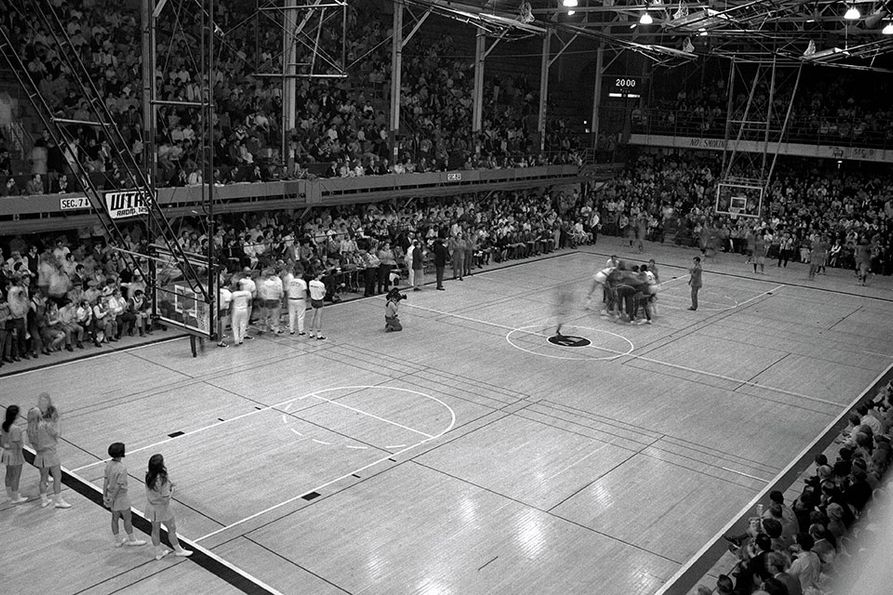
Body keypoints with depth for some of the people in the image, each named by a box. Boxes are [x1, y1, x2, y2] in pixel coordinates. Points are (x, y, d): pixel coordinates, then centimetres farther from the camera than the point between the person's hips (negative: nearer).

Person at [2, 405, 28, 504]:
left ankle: (10, 495, 39)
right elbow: (16, 445, -23)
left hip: (6, 453, 8)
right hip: (14, 455, -8)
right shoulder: (15, 429, -29)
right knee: (16, 477, 9)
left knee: (9, 475, 22)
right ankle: (15, 498, 22)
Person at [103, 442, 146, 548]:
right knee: (127, 518, 12)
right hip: (120, 497, -7)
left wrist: (105, 496, 4)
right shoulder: (122, 468, -29)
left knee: (115, 518, 19)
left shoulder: (108, 464, -6)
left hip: (111, 495, 7)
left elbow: (105, 481, -1)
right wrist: (112, 499, -14)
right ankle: (131, 540, 28)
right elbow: (118, 486, -25)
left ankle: (117, 541, 33)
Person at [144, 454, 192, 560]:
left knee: (155, 530, 22)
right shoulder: (163, 480, -33)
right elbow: (165, 499, -27)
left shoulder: (148, 476, -11)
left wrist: (169, 484, 0)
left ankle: (158, 552, 39)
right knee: (172, 529, 16)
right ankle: (178, 550, 35)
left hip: (151, 507, 6)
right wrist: (172, 490, -11)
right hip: (162, 509, -6)